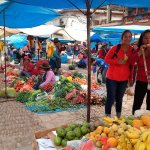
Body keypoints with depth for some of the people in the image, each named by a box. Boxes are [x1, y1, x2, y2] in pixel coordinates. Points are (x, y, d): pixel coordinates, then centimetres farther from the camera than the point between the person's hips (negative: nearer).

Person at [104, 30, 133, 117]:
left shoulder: (132, 50, 1)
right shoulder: (115, 48, -9)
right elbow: (106, 59, -5)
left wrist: (131, 78, 8)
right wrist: (118, 61, -19)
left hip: (124, 79, 4)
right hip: (112, 77, -3)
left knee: (119, 98, 16)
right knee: (111, 98, 0)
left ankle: (118, 116, 30)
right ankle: (107, 117, 15)